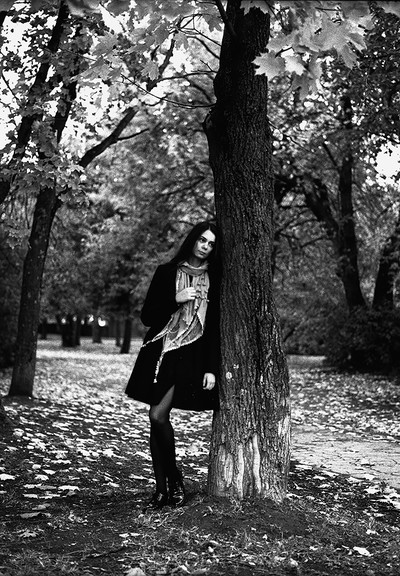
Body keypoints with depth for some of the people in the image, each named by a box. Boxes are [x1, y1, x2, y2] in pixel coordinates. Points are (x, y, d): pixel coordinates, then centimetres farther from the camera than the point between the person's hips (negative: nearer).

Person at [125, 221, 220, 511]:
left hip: (189, 356, -2)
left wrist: (211, 369, -3)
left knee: (159, 416, -16)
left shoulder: (214, 280, 6)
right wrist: (175, 300, -10)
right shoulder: (167, 272, 7)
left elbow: (216, 328, 4)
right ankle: (162, 490, 12)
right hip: (159, 351, 2)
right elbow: (147, 316, 5)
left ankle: (175, 477, 5)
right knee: (156, 420, 1)